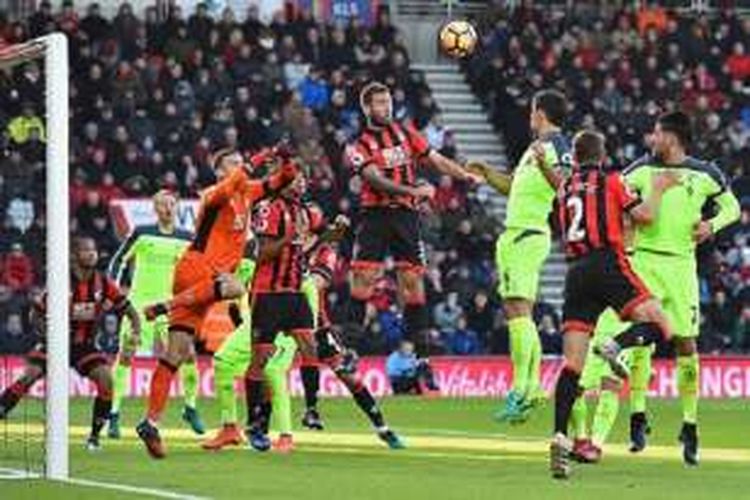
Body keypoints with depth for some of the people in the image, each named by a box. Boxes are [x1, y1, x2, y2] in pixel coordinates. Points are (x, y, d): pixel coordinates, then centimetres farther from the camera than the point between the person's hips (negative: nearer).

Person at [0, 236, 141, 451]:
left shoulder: (104, 284, -7)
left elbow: (130, 312, 0)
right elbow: (36, 315, -7)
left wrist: (135, 333, -19)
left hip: (85, 344, 2)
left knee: (105, 378, -20)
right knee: (29, 375, -23)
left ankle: (95, 436, -6)